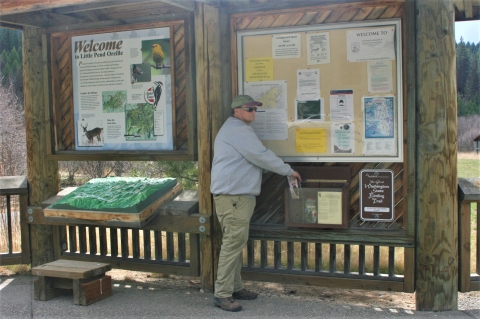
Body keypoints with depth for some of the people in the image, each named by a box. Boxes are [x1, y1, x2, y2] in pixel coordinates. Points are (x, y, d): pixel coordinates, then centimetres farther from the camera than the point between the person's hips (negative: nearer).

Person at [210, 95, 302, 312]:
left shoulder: (238, 129, 23)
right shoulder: (236, 130, -12)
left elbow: (254, 159, 26)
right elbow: (261, 156, -16)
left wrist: (282, 171, 18)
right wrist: (288, 171, -5)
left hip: (239, 195, 11)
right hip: (232, 196, -11)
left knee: (236, 242, 14)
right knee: (234, 242, -11)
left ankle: (235, 287, 23)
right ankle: (222, 294, -7)